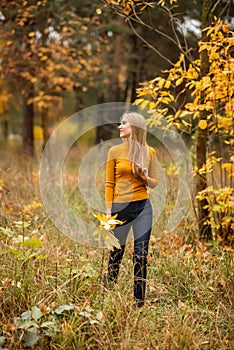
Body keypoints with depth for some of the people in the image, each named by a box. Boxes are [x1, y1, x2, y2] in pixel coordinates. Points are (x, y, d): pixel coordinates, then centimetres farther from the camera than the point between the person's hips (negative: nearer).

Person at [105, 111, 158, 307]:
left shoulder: (149, 152, 5)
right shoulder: (115, 151, 2)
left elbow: (154, 183, 12)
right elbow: (109, 184, 2)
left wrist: (146, 178, -10)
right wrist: (108, 211, -4)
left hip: (143, 207, 1)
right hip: (120, 207, -1)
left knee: (141, 255, 2)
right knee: (116, 253, 5)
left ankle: (139, 302, 11)